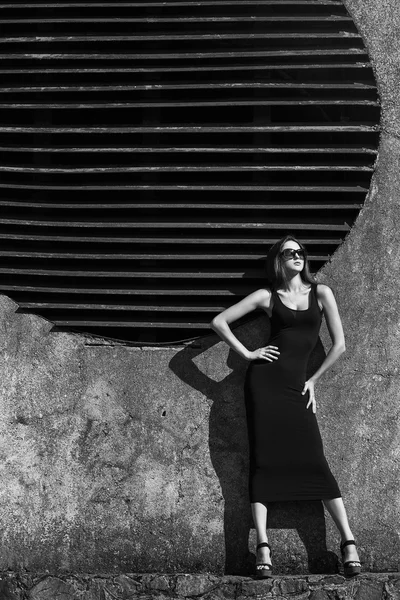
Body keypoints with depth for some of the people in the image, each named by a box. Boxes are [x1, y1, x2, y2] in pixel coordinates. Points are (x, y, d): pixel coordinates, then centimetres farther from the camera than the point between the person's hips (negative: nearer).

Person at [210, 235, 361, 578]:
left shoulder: (321, 292, 8)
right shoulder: (267, 296, 6)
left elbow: (339, 344, 7)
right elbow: (219, 322, 6)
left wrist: (314, 380, 7)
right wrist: (247, 354, 0)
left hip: (297, 386, 1)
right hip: (264, 380, -1)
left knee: (315, 462, -4)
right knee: (264, 461, -3)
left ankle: (348, 541, -1)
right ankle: (263, 547, -6)